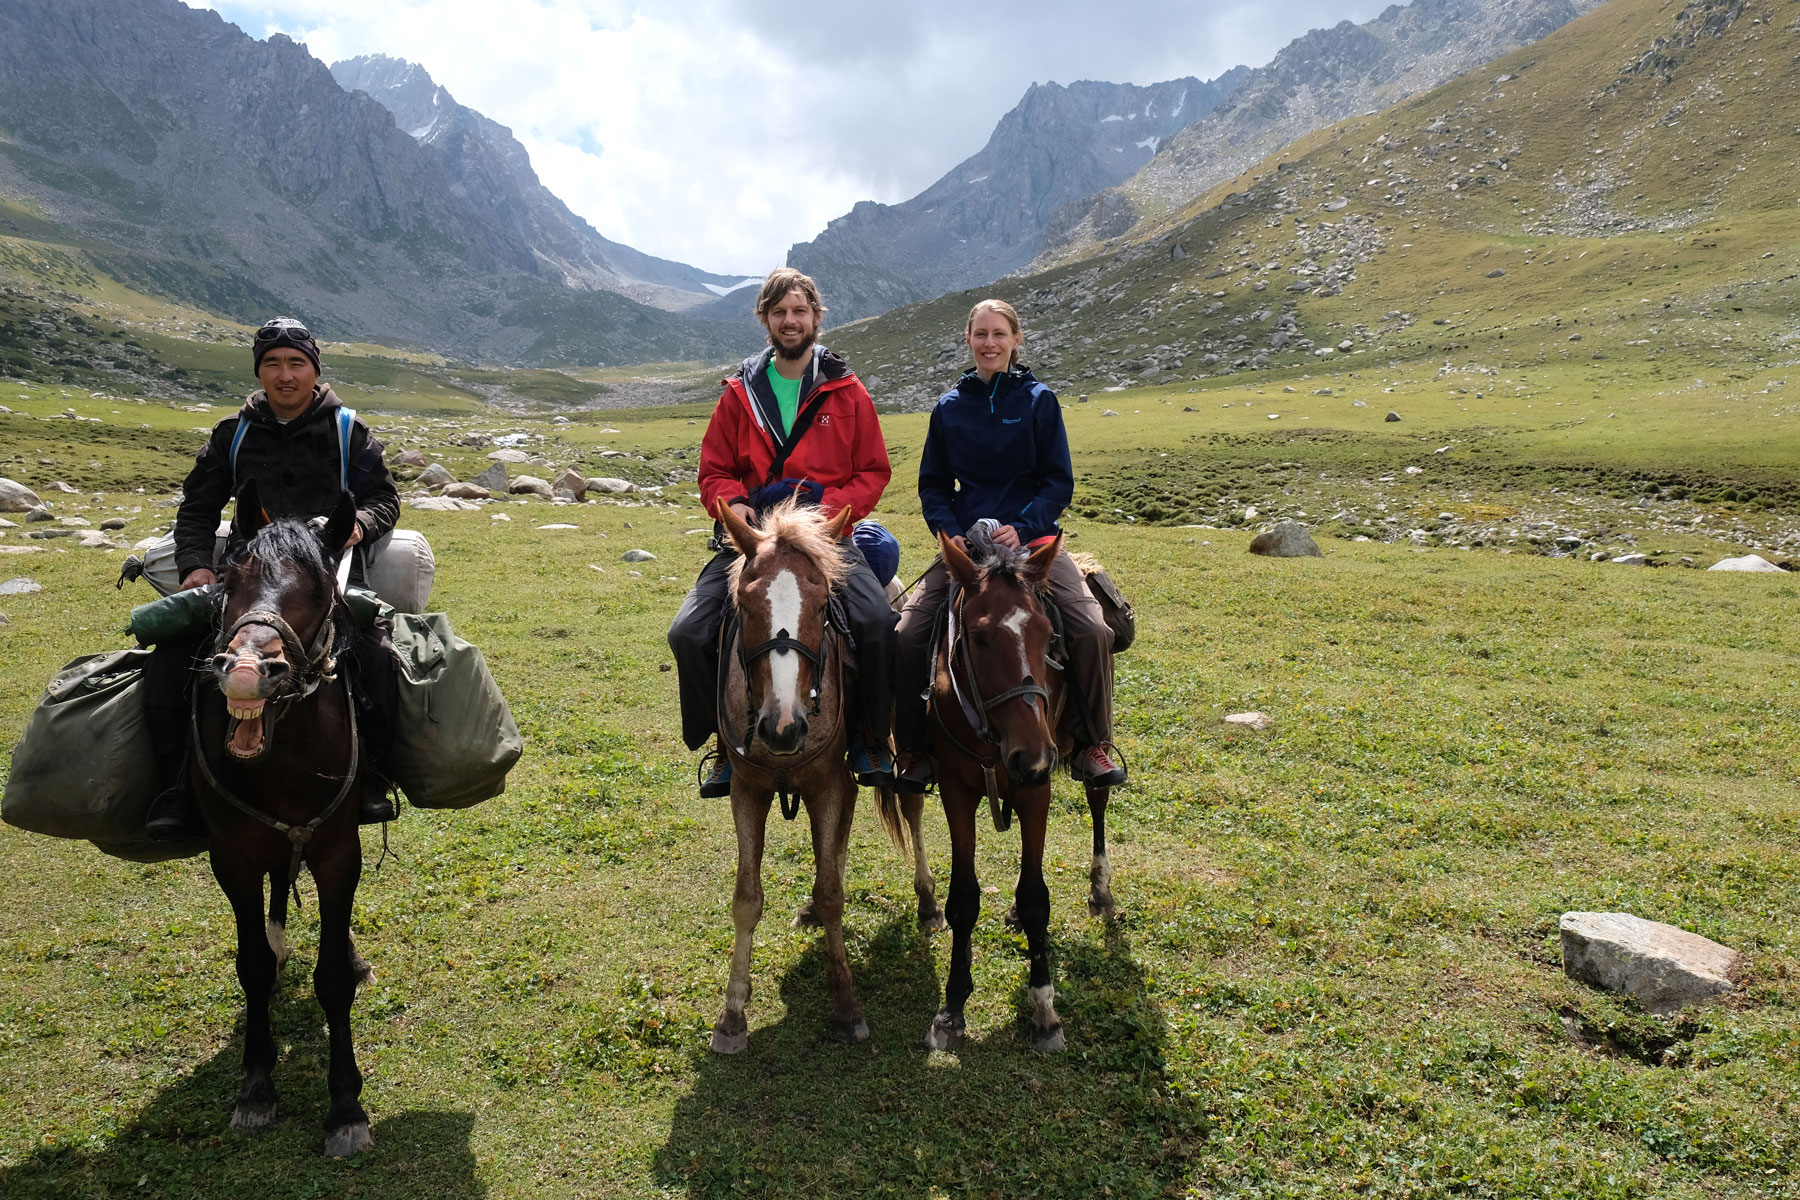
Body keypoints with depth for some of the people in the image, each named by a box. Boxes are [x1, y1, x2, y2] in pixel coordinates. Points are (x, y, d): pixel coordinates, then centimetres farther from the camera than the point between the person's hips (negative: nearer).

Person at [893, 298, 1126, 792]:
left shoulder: (1039, 401, 2)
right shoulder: (949, 408, 8)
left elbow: (1060, 483, 0)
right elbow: (932, 485, 10)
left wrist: (1022, 528, -16)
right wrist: (949, 532, -9)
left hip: (1033, 537, -1)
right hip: (964, 542, 2)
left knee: (1093, 630, -21)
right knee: (908, 635, -16)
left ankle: (1092, 747, -3)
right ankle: (914, 751, 3)